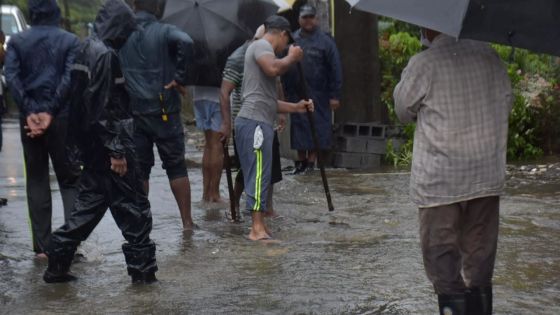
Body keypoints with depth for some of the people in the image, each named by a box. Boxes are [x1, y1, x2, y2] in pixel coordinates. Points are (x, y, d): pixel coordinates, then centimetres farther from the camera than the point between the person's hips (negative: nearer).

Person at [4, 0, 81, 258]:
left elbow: (11, 77, -6)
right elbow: (69, 79, -10)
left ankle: (41, 246, 6)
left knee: (36, 181, 9)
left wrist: (29, 112, -11)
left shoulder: (17, 41, 6)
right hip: (62, 118, -1)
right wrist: (50, 112, -12)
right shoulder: (70, 41, 2)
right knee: (69, 179, 8)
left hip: (29, 118, 1)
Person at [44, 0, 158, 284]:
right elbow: (104, 109, -22)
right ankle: (142, 267, 9)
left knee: (90, 202, 16)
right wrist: (116, 151, -20)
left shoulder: (87, 48, 12)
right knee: (133, 205, 1)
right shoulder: (105, 55, -17)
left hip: (91, 144, 9)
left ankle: (57, 263, 16)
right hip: (106, 143, -9)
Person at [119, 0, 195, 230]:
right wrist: (180, 78, -17)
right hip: (163, 110, -2)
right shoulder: (164, 32, -4)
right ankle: (187, 221, 8)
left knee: (139, 169, 9)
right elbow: (185, 42, -25)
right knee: (176, 166, 7)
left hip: (132, 112, 2)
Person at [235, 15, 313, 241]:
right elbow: (273, 68, -26)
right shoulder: (261, 45, -2)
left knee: (258, 176, 11)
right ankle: (257, 229, -13)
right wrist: (292, 58, -8)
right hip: (255, 122, -10)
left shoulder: (263, 49, 28)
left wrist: (295, 107, 28)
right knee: (259, 175, -12)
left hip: (258, 122, 10)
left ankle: (259, 227, 15)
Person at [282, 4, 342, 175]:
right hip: (296, 94, 3)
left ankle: (311, 161, 8)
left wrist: (334, 95, -8)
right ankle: (301, 161, 19)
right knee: (298, 128, 8)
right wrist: (285, 91, 5)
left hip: (318, 95, -3)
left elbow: (335, 70, -4)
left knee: (316, 129, -2)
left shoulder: (325, 41, -2)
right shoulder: (292, 40, 6)